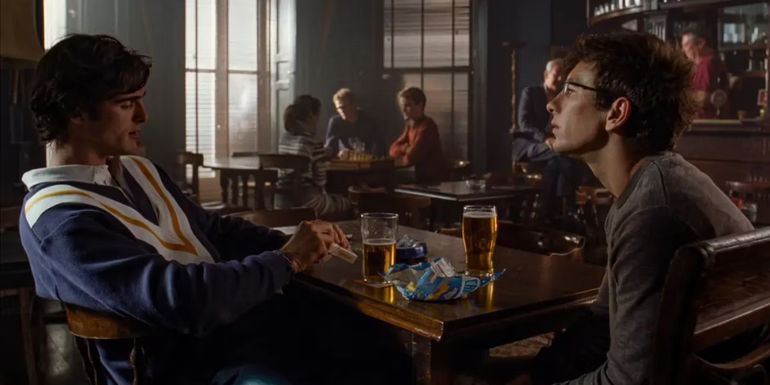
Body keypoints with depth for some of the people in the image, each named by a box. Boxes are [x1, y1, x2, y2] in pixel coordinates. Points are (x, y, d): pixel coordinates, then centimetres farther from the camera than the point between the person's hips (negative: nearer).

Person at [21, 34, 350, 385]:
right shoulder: (58, 217, -18)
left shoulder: (139, 170, 12)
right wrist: (287, 260, -15)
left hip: (247, 325, 9)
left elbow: (216, 230, 18)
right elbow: (180, 300, -26)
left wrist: (289, 242, 1)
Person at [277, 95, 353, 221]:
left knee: (338, 200, 28)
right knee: (347, 205, 17)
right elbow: (319, 179, -17)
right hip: (305, 202, -8)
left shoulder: (284, 136, 6)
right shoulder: (311, 141, -18)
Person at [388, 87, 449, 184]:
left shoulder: (427, 126, -20)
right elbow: (393, 150, 6)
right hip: (423, 178, 7)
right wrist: (405, 148, -13)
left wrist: (403, 157, -2)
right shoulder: (410, 126, 8)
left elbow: (411, 158, -23)